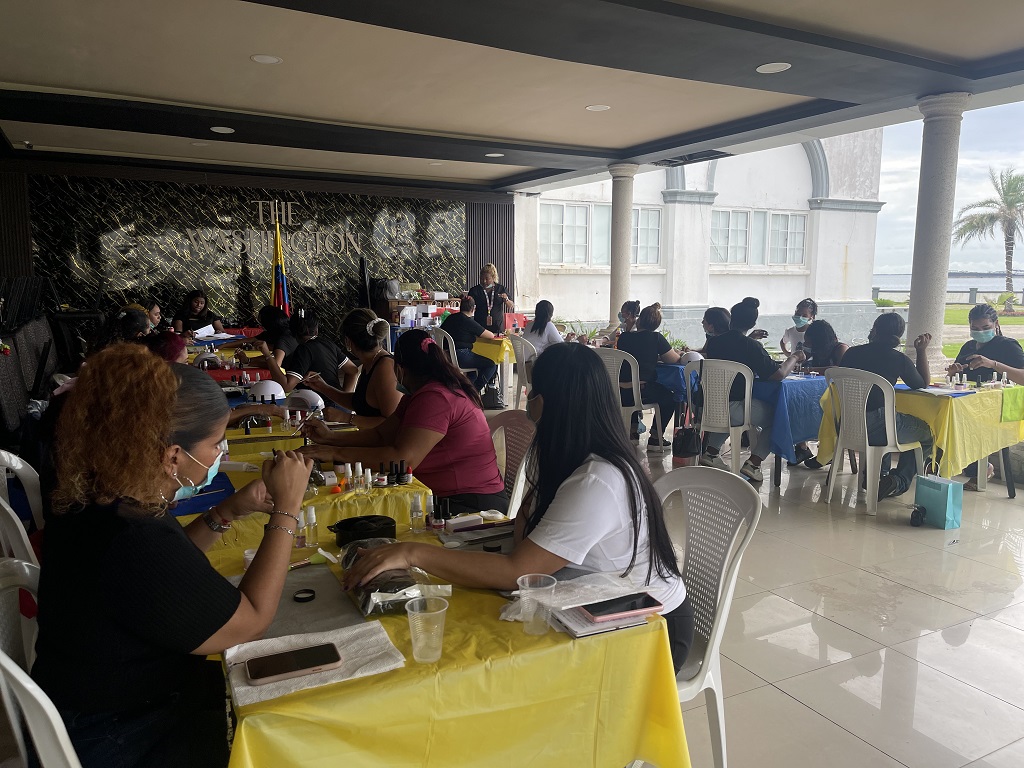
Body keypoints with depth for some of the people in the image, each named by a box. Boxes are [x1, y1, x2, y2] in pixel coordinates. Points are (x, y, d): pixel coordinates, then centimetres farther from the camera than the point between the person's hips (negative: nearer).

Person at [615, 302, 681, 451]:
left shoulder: (623, 337, 7)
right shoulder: (656, 338, -4)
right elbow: (674, 359, 3)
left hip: (619, 394, 5)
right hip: (642, 392, -4)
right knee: (669, 397, 24)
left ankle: (633, 431, 37)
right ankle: (655, 438, 23)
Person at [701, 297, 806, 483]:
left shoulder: (713, 342, 4)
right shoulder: (751, 346, -11)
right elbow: (778, 375, -13)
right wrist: (794, 358, 4)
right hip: (734, 408, -6)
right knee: (775, 416, 14)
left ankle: (711, 452, 26)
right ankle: (753, 463, 5)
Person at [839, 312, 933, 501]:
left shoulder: (851, 353, 7)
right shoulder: (898, 359, -4)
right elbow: (923, 384, 13)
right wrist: (922, 351, 17)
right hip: (876, 429, -5)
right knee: (927, 432, 18)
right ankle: (899, 481, 8)